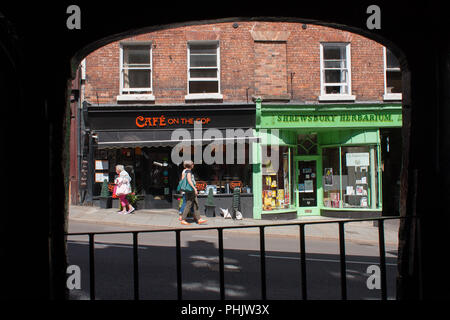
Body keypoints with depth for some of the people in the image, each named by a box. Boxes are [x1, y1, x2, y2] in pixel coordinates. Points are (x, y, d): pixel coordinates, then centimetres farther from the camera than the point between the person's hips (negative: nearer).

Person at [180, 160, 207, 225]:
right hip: (190, 191, -10)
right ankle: (183, 220, -1)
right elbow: (189, 180, -24)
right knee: (188, 205, -6)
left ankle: (198, 219, 7)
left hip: (192, 191, 10)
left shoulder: (187, 171, 17)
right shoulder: (188, 171, -12)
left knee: (196, 205, 7)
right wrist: (195, 188, -26)